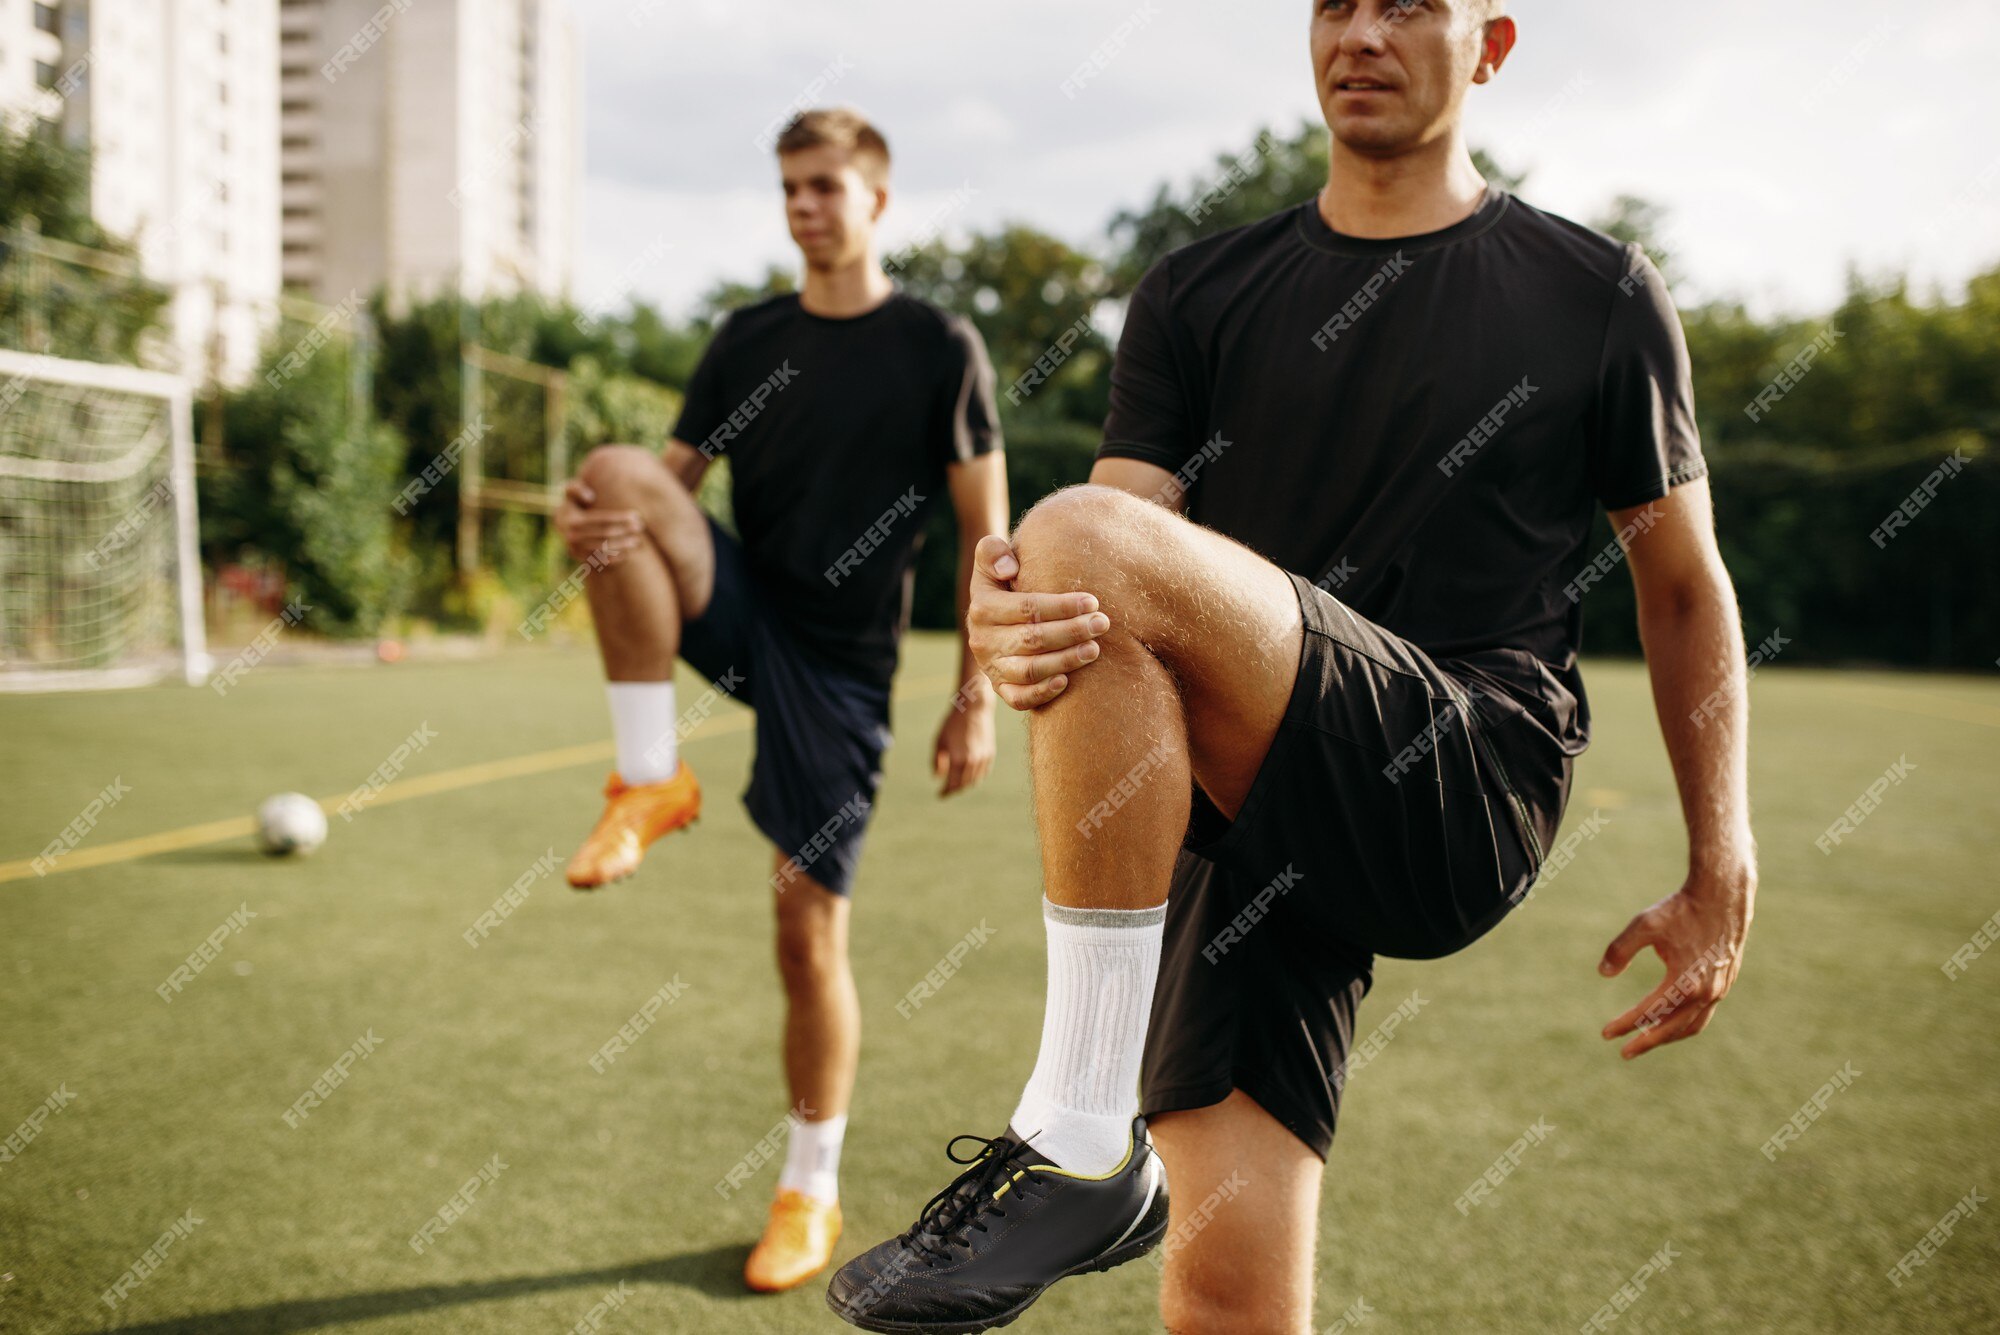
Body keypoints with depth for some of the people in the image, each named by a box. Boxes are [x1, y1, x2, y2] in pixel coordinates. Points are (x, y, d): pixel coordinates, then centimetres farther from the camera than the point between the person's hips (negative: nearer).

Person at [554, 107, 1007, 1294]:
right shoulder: (750, 338, 10)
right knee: (619, 470, -24)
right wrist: (590, 522, -15)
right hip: (738, 612, 4)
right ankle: (653, 780, -16)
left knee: (811, 930, -3)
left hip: (841, 660, -3)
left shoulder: (940, 346, -2)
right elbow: (676, 476, 9)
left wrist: (977, 699, -8)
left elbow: (986, 532, -2)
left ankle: (813, 1194, 18)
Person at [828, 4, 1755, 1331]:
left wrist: (1724, 874, 9)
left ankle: (1077, 1148, -22)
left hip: (1470, 785, -3)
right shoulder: (1201, 294, 15)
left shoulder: (1600, 297, 10)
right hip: (1258, 811, 3)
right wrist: (1014, 621, -22)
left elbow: (1685, 586, 16)